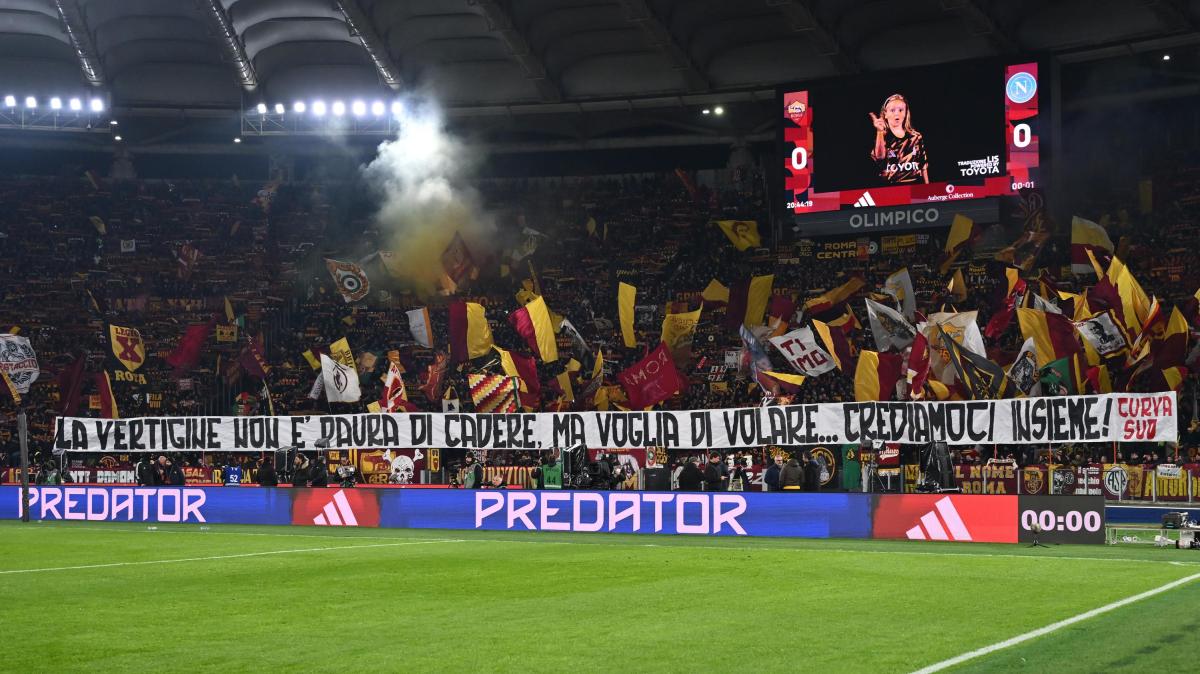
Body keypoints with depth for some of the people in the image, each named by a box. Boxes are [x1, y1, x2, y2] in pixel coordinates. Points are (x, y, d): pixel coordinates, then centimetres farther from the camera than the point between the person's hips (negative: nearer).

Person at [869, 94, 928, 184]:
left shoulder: (916, 137, 7)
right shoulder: (881, 136, -1)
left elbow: (923, 165, 12)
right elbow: (879, 157, -22)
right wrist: (880, 132, -31)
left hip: (914, 185, 3)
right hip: (890, 186, -3)